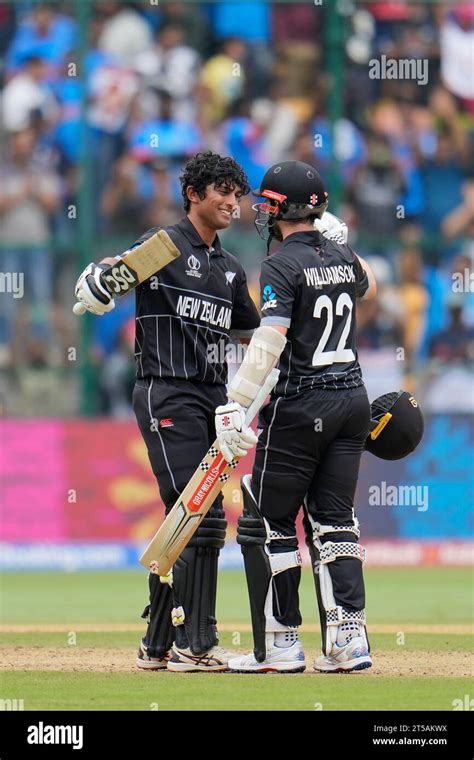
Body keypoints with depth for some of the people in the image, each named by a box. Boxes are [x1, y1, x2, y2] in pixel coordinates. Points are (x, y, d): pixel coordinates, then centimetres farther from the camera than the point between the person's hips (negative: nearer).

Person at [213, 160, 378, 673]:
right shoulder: (342, 256, 9)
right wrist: (341, 241, 37)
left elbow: (269, 341, -24)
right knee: (333, 520, 10)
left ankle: (280, 646, 3)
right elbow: (368, 287, 34)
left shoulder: (282, 267, -12)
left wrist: (236, 405, -28)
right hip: (352, 399, 7)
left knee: (269, 524, 2)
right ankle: (349, 638, 1)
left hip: (298, 408, -7)